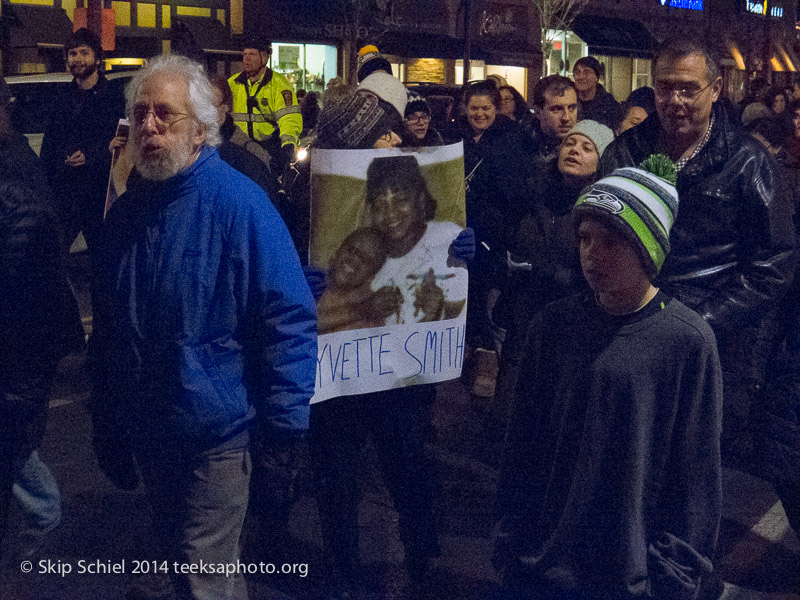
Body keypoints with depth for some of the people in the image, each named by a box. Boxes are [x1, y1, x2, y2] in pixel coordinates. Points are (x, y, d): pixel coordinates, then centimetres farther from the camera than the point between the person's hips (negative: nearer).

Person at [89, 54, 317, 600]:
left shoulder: (238, 202, -15)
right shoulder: (126, 211, 5)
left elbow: (289, 318, -15)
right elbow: (107, 328, 13)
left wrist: (283, 426, -17)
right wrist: (107, 430, 15)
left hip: (216, 436, -6)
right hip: (148, 436, 7)